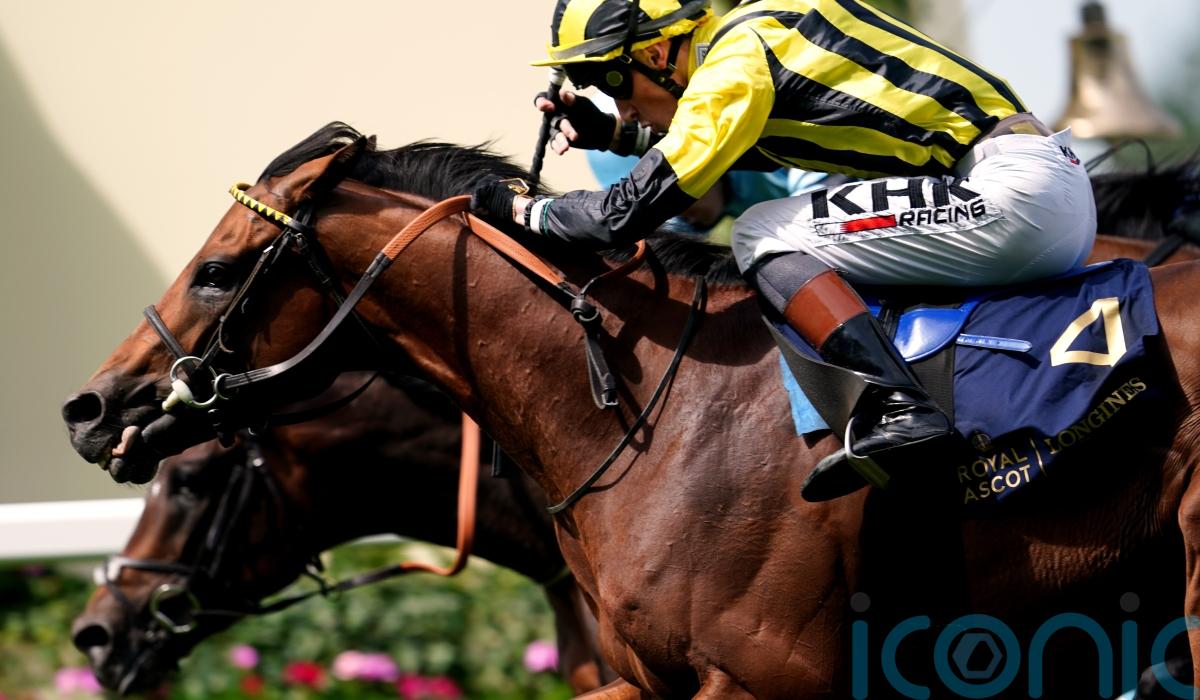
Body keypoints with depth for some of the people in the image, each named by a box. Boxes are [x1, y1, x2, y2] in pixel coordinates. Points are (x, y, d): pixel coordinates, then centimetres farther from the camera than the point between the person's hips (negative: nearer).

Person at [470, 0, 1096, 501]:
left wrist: (524, 209, 7)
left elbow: (629, 214, -11)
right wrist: (608, 134, 32)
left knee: (764, 236, -9)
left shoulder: (734, 64, -9)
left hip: (1008, 194, -10)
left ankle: (898, 410, -23)